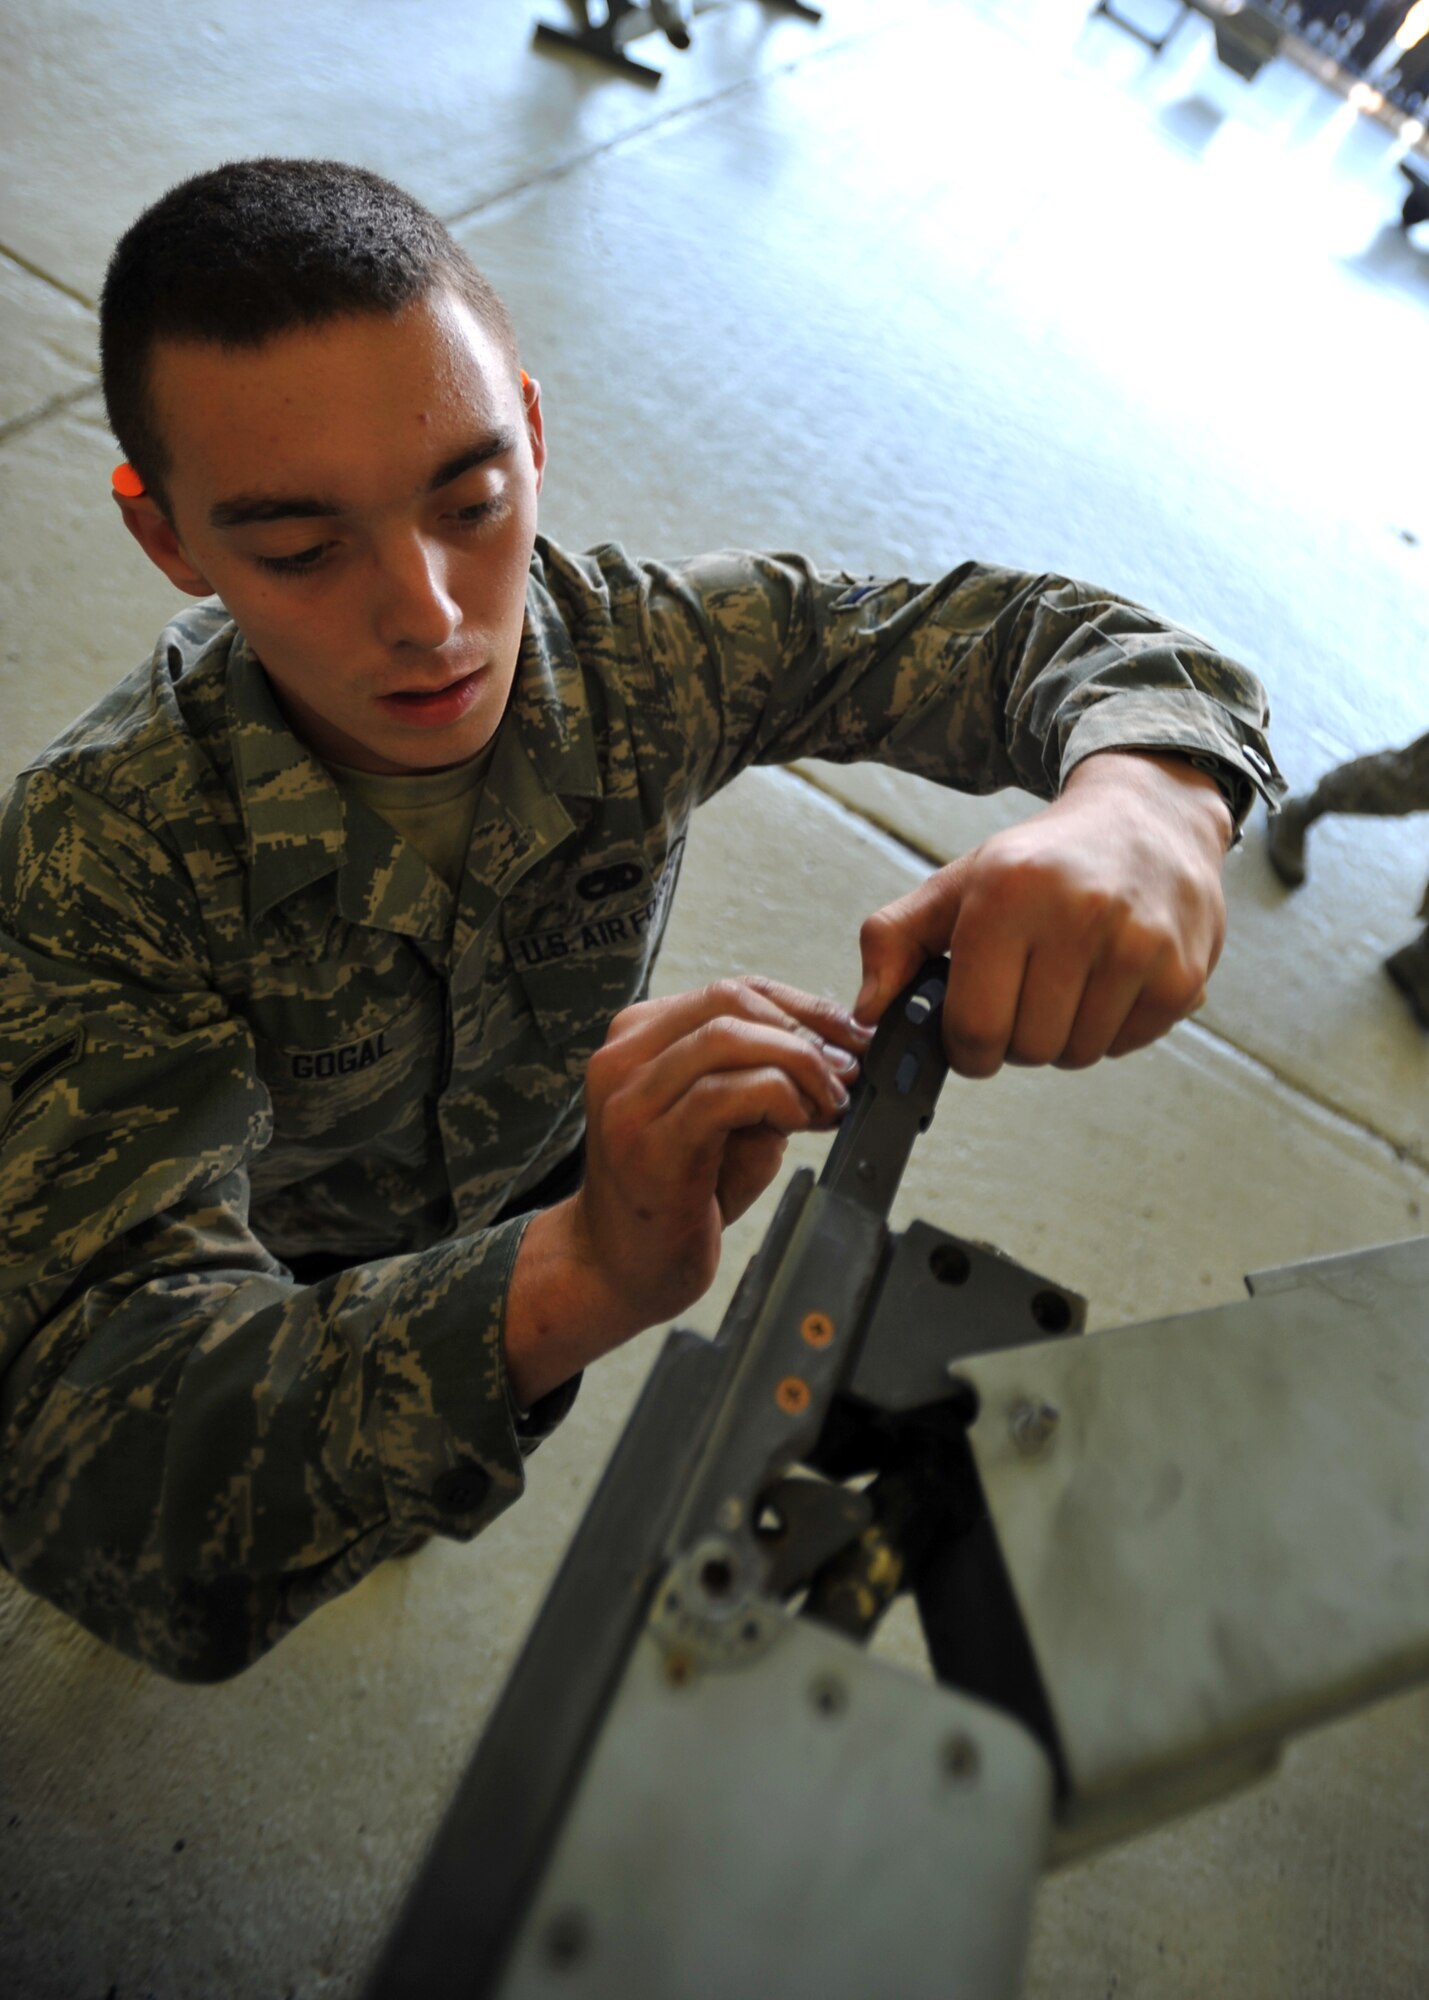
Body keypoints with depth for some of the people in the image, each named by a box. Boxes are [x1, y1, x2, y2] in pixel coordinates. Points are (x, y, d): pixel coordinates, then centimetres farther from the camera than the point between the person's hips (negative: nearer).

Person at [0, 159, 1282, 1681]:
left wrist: (1137, 804, -51)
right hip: (289, 1242, -2)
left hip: (543, 1166, 3)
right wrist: (574, 1277, -63)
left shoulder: (650, 644, -31)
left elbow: (1054, 636, -25)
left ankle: (399, 1482, 63)